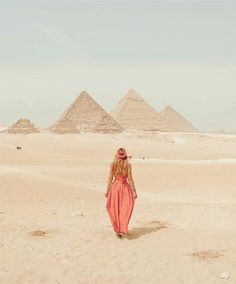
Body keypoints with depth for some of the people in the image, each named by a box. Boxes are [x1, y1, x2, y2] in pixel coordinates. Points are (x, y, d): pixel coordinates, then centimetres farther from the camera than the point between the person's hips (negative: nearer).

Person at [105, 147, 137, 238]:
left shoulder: (112, 165, -5)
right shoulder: (128, 165, -8)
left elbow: (110, 178, -4)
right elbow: (130, 179, -8)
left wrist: (107, 190, 4)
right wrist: (134, 191, 0)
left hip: (115, 187, 1)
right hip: (125, 188, -1)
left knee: (115, 209, 13)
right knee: (125, 210, 9)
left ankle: (117, 229, 15)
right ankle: (122, 229, 0)